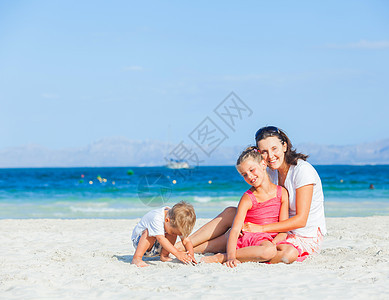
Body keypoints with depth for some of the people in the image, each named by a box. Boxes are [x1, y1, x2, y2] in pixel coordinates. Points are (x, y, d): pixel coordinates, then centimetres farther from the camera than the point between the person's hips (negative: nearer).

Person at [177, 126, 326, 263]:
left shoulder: (303, 170, -17)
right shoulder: (271, 172, 6)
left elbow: (301, 220, -23)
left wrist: (260, 228, -28)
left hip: (306, 238, -7)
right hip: (282, 231, 7)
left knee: (288, 254, -42)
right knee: (230, 212, 0)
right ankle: (177, 247, -2)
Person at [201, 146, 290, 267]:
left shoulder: (282, 193, 1)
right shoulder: (248, 199, -8)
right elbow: (235, 230, -17)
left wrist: (274, 242, -21)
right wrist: (231, 257, -33)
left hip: (273, 240, 4)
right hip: (251, 237, -4)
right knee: (268, 251, -38)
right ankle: (221, 257, -24)